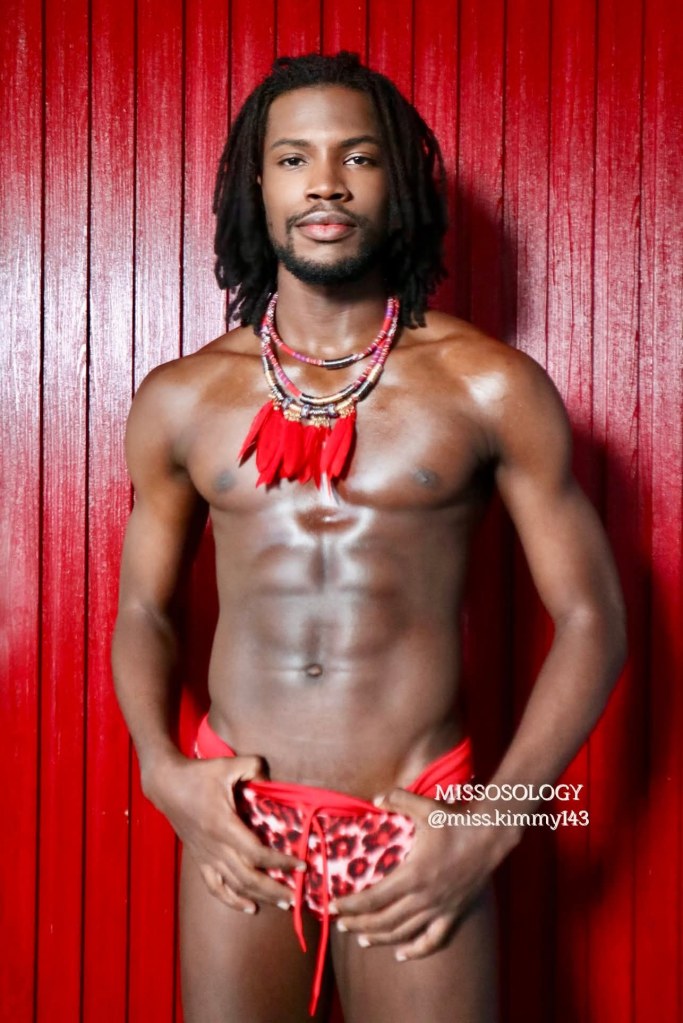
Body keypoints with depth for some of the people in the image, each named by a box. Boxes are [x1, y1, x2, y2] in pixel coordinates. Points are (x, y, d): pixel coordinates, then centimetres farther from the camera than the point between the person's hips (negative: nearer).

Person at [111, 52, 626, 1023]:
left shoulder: (491, 387, -2)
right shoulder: (180, 398, 5)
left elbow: (590, 618, 0)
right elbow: (143, 612, 13)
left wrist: (492, 828, -9)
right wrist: (162, 771, -5)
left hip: (415, 834, -1)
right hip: (235, 824, 2)